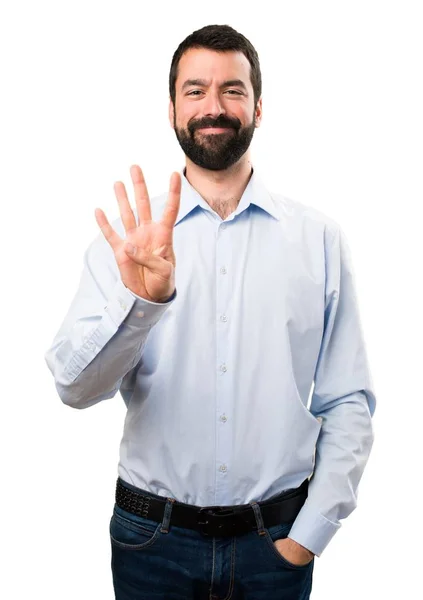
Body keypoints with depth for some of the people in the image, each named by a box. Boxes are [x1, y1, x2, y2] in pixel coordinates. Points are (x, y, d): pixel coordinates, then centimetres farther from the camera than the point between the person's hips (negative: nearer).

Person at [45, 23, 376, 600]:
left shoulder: (320, 238, -3)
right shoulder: (127, 237, -3)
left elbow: (349, 401, -2)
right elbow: (75, 386, -13)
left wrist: (311, 532, -7)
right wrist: (139, 299, -29)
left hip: (277, 539, 0)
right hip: (152, 535, 0)